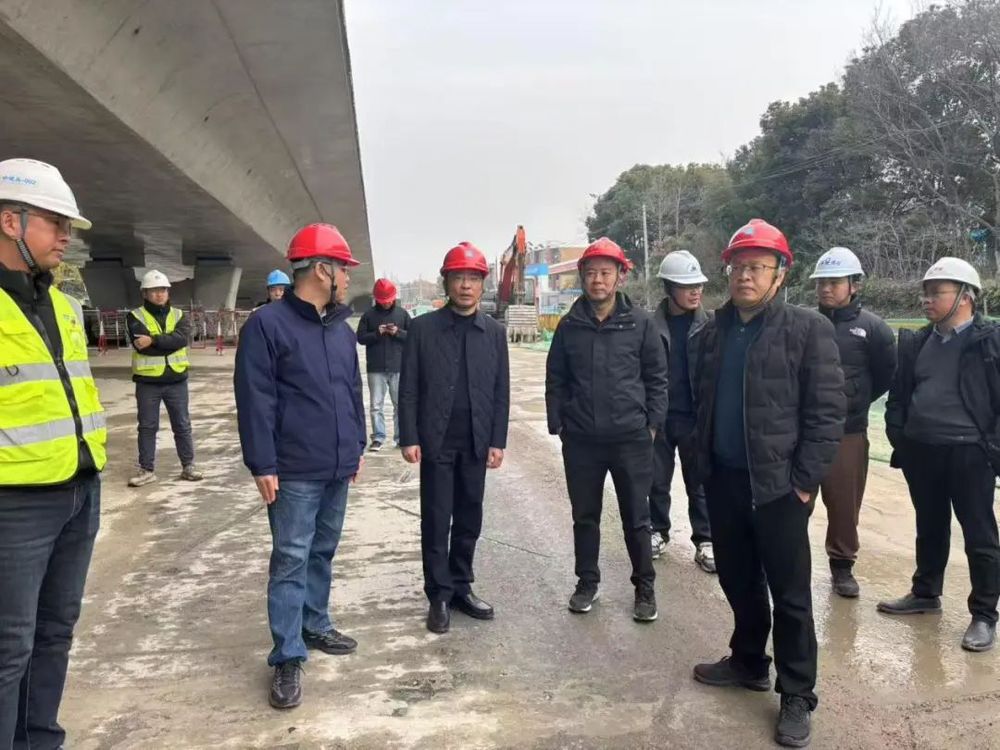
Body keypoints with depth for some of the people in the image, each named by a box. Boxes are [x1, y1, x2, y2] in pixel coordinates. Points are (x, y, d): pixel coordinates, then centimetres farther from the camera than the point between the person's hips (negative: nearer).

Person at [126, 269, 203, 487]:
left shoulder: (179, 315, 6)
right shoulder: (136, 316, -1)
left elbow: (181, 338, -14)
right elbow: (140, 344, -17)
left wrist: (153, 340, -21)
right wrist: (167, 343, -15)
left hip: (176, 380, 2)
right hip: (147, 381, -1)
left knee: (182, 425, 9)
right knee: (147, 426, 7)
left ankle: (188, 466, 19)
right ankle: (147, 470, 17)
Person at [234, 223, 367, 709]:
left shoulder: (341, 330, 12)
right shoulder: (267, 325, -11)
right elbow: (255, 401, -14)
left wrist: (357, 445, 19)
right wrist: (262, 465, -15)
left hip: (338, 470, 7)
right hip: (295, 473, -7)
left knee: (323, 554, 17)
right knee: (291, 561, -1)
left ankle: (315, 626, 33)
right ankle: (287, 657, 8)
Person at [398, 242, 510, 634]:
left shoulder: (495, 332, 5)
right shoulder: (422, 328, -2)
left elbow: (501, 391, 5)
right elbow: (408, 388, -3)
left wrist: (497, 440, 0)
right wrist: (409, 437, -9)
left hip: (476, 442, 3)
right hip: (436, 440, -2)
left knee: (470, 519, 10)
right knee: (436, 520, 3)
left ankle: (462, 587, 24)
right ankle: (439, 596, 14)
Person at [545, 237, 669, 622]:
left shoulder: (640, 323, -2)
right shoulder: (570, 325, 2)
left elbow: (656, 377, 1)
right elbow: (555, 379, 7)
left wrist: (652, 424, -3)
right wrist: (558, 424, 3)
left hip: (631, 438, -2)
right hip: (581, 440, 2)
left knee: (636, 519, 8)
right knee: (585, 517, 13)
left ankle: (644, 587, 24)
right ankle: (587, 582, 30)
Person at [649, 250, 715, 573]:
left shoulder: (709, 324, -2)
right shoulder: (651, 324, -1)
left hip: (697, 417, -1)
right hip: (659, 416, 1)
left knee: (700, 483, 7)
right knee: (657, 480, 12)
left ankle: (705, 541, 18)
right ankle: (658, 531, 29)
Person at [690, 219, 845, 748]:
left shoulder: (807, 328, -8)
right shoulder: (715, 331, 8)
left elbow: (828, 410, -10)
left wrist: (804, 480, -13)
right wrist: (705, 463, 10)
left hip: (778, 485, -5)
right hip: (723, 481, 5)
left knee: (790, 594, 5)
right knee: (737, 581, 18)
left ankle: (796, 696, 20)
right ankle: (748, 661, 38)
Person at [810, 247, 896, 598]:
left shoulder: (872, 327, -2)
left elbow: (887, 375, 7)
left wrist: (856, 401, 7)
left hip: (848, 431, -1)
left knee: (844, 502, 7)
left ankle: (842, 565, 24)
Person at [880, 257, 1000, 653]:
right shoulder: (916, 342, 8)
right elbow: (898, 392, 14)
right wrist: (898, 433, 4)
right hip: (920, 451, 5)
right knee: (930, 528, 19)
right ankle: (925, 592, 34)